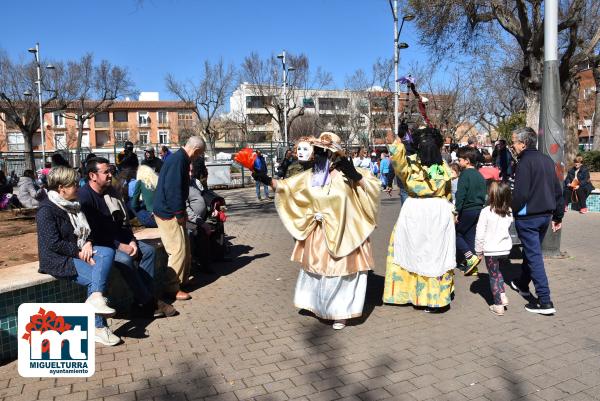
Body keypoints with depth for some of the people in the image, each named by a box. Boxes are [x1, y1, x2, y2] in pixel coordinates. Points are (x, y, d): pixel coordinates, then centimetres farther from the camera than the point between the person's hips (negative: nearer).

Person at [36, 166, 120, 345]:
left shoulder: (72, 205, 13)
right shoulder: (46, 210, -13)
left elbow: (85, 230, 19)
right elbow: (53, 244, -20)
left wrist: (88, 243, -2)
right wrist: (79, 253, -19)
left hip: (78, 251, 8)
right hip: (57, 259, -8)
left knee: (108, 252, -20)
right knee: (94, 278, -24)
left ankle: (95, 297, -31)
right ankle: (98, 328, -20)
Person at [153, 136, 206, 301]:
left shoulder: (180, 158, 14)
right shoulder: (178, 160, -19)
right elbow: (173, 189, -25)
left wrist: (182, 212, 17)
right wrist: (180, 214, -18)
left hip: (173, 212, 10)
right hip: (168, 213, -10)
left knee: (185, 246, 17)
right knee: (179, 249, -7)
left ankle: (183, 279, 29)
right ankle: (172, 288, 2)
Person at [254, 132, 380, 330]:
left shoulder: (346, 173, -12)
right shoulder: (311, 175, 3)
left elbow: (373, 187, -15)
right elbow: (287, 187, 9)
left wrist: (357, 177, -29)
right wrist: (267, 180, 0)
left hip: (341, 234, -5)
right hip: (317, 235, 5)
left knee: (339, 272, 5)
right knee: (317, 270, 16)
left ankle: (340, 312, 23)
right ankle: (319, 305, 37)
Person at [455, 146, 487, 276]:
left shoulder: (465, 174, -13)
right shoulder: (480, 175, 13)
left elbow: (460, 195, -19)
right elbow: (483, 194, 17)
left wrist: (456, 212, -18)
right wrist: (481, 207, 21)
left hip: (467, 210, -8)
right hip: (479, 210, 8)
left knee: (455, 233, 4)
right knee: (470, 236, 12)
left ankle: (470, 257, -7)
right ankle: (472, 267, 15)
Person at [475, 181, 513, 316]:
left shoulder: (486, 211, -19)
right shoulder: (509, 212, -3)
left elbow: (480, 233, -16)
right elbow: (507, 228, 9)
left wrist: (479, 250, -4)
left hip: (491, 250, -5)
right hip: (505, 248, 5)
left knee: (493, 276, 9)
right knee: (497, 271, 28)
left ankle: (498, 306, 13)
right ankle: (502, 295, 20)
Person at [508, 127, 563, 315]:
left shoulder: (525, 162, -17)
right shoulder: (547, 160, 10)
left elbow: (520, 194, -24)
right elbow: (558, 190, 13)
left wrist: (511, 210, -7)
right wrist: (558, 215, 18)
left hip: (528, 217, -9)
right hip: (545, 215, 9)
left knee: (534, 256, -4)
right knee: (531, 251, 23)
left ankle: (545, 301, -3)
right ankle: (523, 284, 39)